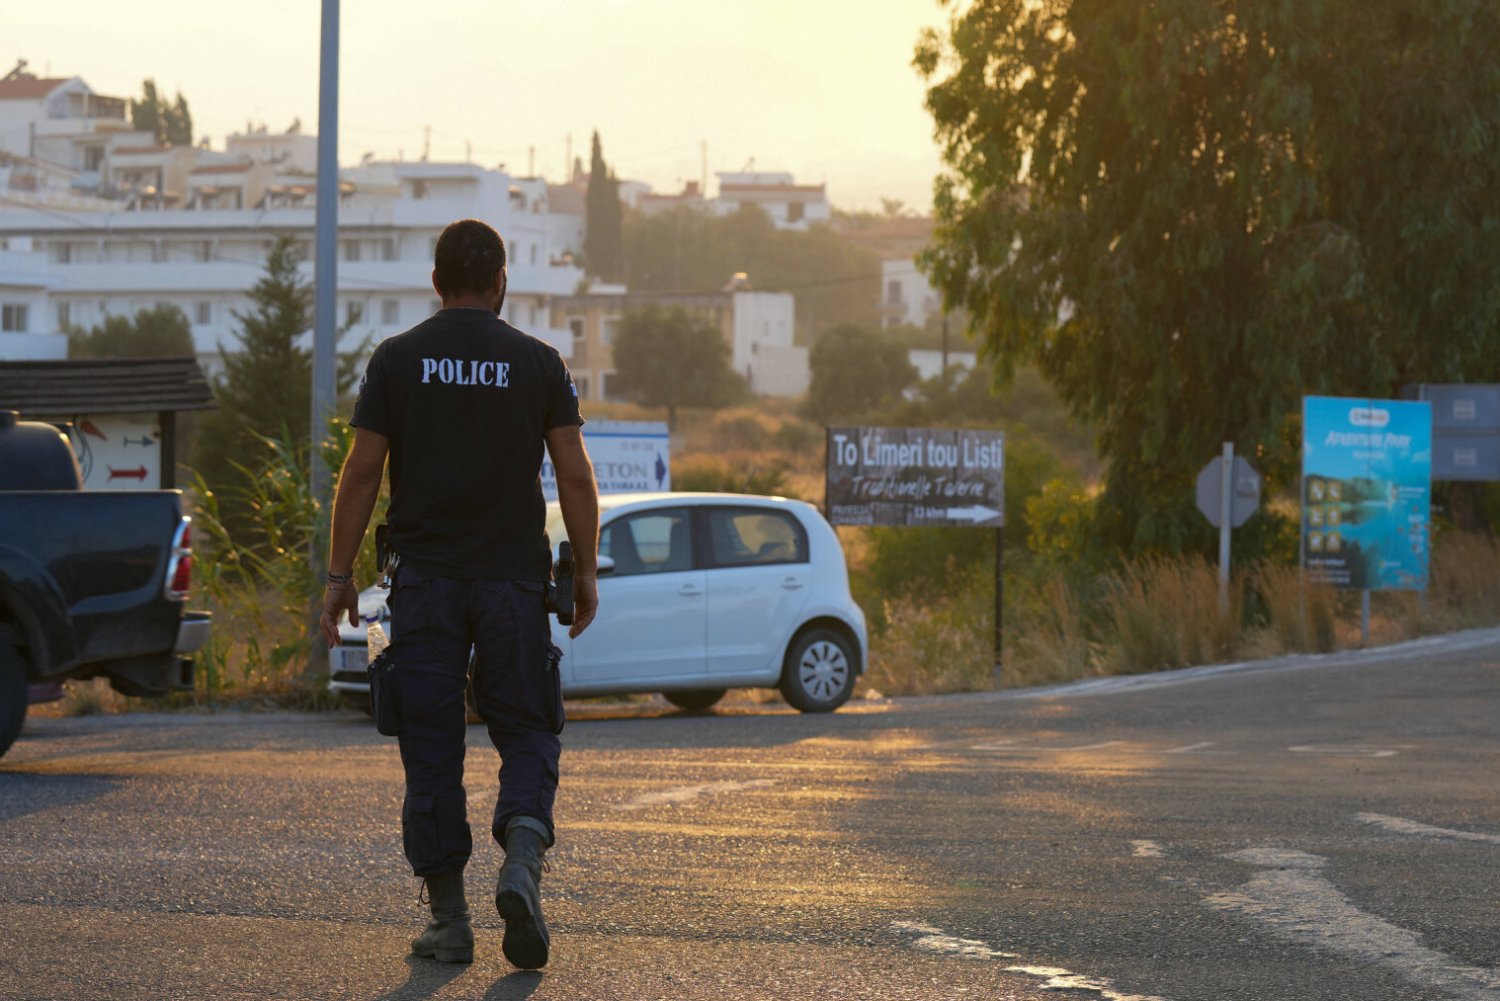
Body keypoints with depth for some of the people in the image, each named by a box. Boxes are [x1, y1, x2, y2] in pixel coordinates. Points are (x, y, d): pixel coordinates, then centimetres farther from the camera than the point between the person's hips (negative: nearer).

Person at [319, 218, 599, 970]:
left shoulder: (397, 361, 2)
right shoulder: (538, 363, 3)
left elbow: (361, 473, -1)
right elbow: (575, 475, 0)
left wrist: (340, 577, 4)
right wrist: (587, 571, 8)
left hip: (424, 579, 0)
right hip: (514, 581, 0)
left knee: (431, 747, 5)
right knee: (526, 732, 8)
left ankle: (448, 920, 5)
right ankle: (521, 863, -18)